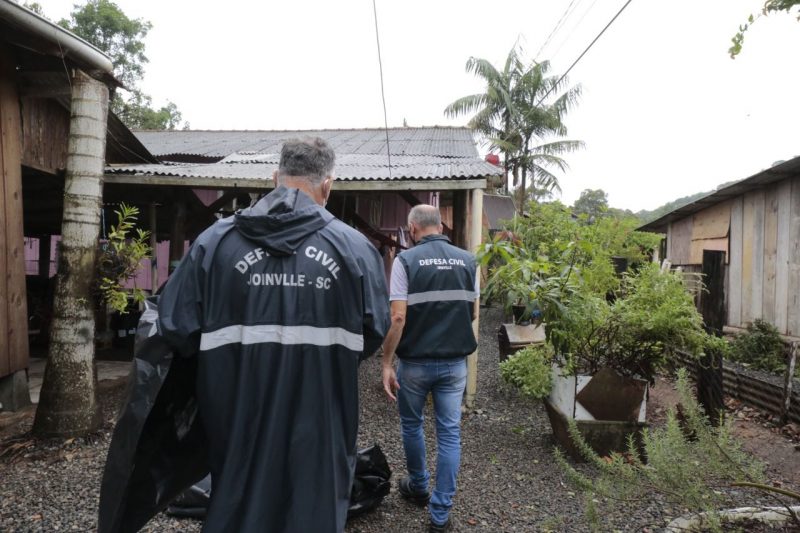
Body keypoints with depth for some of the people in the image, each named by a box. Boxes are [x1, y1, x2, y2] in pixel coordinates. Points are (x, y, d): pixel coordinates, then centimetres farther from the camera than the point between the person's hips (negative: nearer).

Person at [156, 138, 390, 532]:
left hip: (239, 423, 2)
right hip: (320, 426, -1)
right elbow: (373, 335, -3)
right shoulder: (354, 247, -7)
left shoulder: (216, 240, -5)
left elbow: (177, 329, -3)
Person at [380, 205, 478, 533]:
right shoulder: (467, 260, 1)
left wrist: (386, 363, -10)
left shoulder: (406, 260, -10)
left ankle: (418, 488, 39)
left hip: (415, 362, -2)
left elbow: (398, 317, -16)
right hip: (455, 362, 3)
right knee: (449, 432, 10)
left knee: (411, 425, 20)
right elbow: (472, 314, 8)